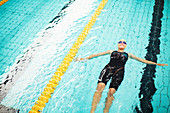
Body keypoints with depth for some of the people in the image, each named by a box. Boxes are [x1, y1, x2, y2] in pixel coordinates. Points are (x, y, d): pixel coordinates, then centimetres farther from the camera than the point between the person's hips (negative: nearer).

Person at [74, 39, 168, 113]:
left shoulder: (128, 55, 30)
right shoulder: (112, 52, 30)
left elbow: (142, 60, 30)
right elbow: (97, 54, 28)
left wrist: (156, 64, 25)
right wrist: (85, 58, 22)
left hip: (119, 72, 0)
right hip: (108, 69, 0)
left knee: (111, 92, -21)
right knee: (100, 86, -25)